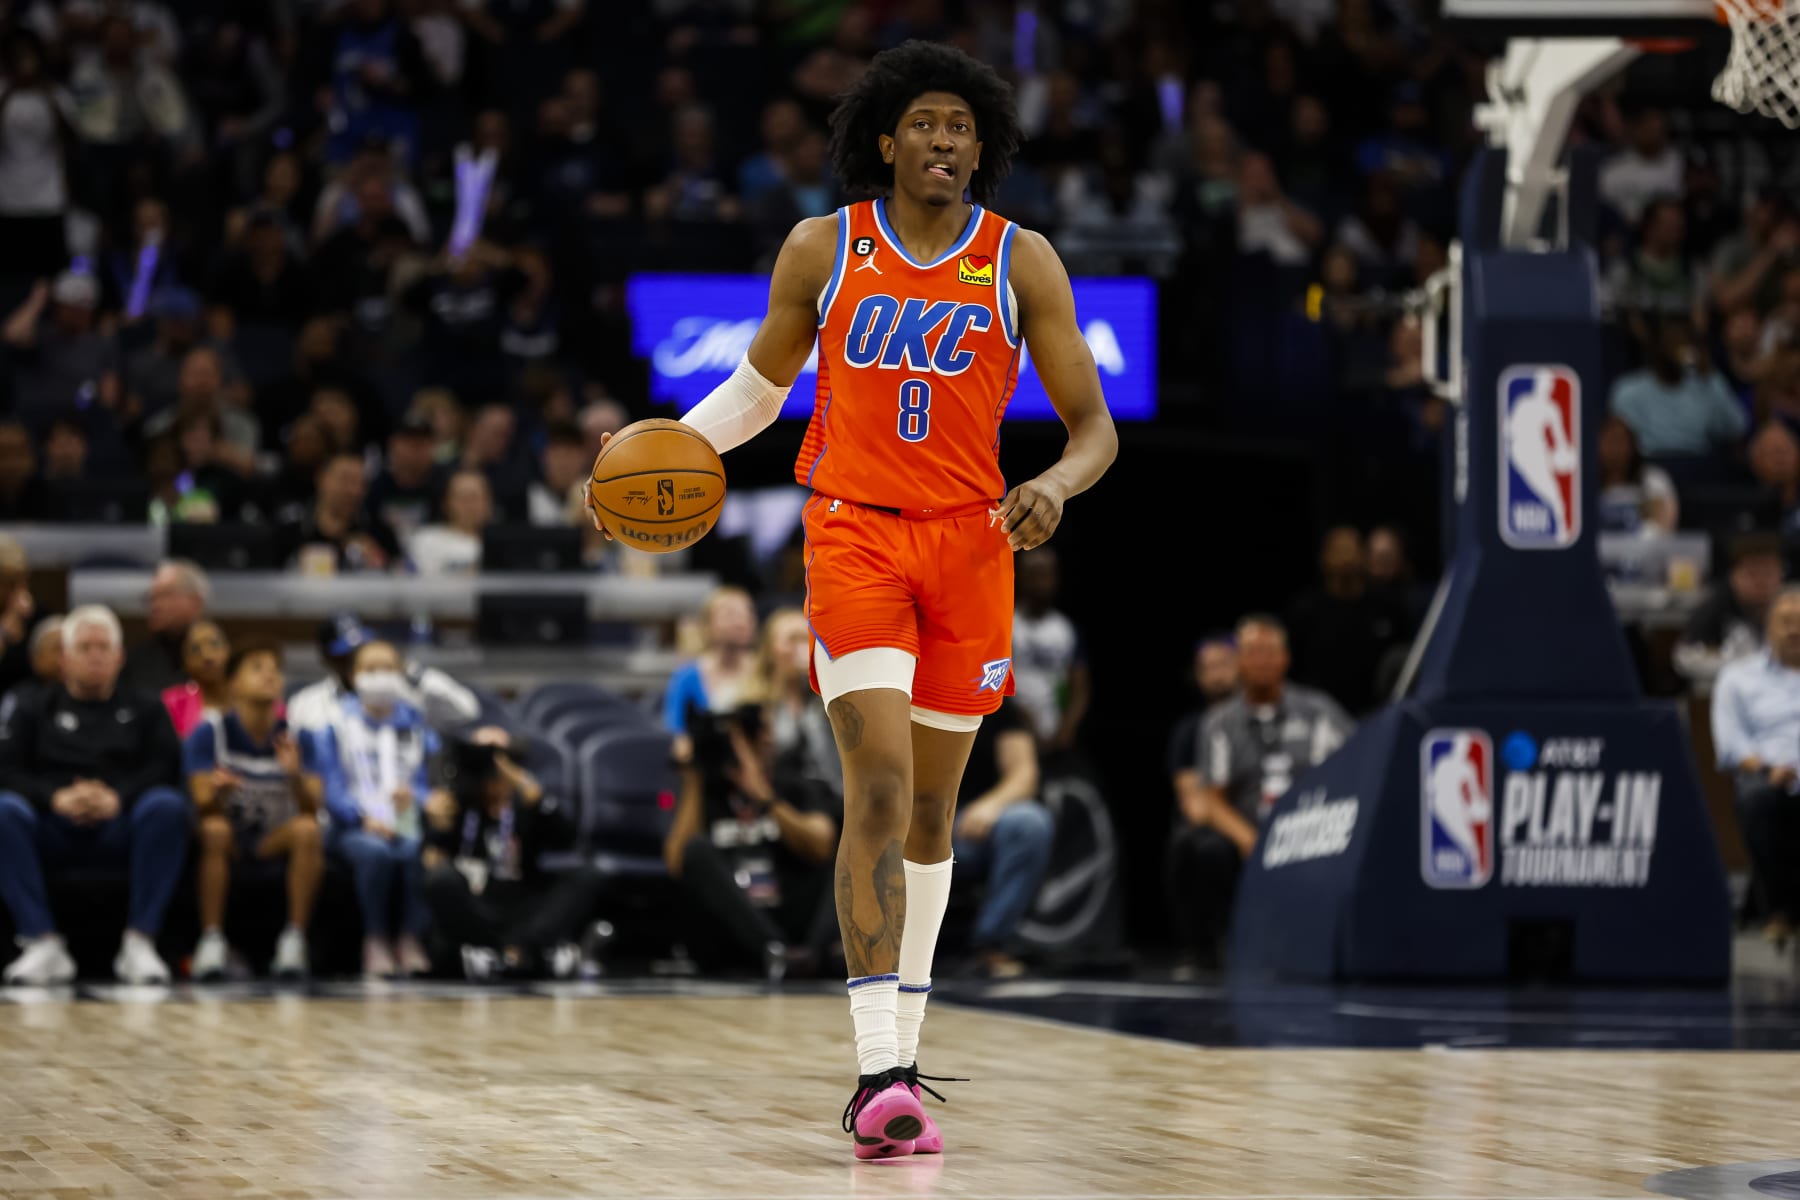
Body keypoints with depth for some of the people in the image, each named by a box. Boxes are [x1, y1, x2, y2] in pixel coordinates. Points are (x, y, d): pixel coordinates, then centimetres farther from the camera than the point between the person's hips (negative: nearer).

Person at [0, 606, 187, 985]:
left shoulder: (145, 708, 23)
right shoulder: (34, 707, 22)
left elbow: (166, 767, 5)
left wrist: (119, 797, -17)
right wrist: (56, 797, -16)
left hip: (121, 824, 0)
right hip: (53, 828, 0)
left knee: (168, 806, -33)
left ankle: (139, 943, -32)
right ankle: (42, 944, -35)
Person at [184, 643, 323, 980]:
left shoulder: (295, 735, -4)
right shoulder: (211, 731, -9)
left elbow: (311, 809, -12)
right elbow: (202, 805, -15)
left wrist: (295, 776, -33)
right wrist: (217, 791, -39)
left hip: (275, 841, 2)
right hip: (230, 840, -2)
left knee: (307, 830, -30)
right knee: (215, 829, -35)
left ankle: (294, 939, -27)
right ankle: (211, 940, -32)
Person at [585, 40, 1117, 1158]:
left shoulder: (1021, 262, 1)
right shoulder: (822, 251, 2)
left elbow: (1095, 427, 0)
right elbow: (761, 383, 18)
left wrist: (1057, 485, -22)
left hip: (970, 542, 2)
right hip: (854, 533, -2)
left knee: (931, 805, 11)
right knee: (879, 785, -17)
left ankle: (898, 1050, 27)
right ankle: (882, 1076, -24)